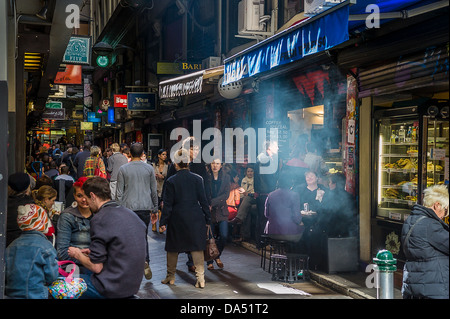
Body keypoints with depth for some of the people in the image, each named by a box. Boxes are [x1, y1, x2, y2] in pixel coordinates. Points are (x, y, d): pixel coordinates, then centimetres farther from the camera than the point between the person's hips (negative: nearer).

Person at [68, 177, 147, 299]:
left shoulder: (100, 219, -16)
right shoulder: (131, 214, 8)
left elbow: (96, 267, -16)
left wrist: (77, 254, 3)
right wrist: (93, 252, 20)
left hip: (112, 288, -8)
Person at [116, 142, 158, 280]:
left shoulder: (123, 169, 0)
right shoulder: (149, 168, 3)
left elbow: (119, 192, 0)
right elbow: (154, 191, 8)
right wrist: (155, 209, 15)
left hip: (128, 207, -1)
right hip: (145, 207, 1)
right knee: (143, 235, 11)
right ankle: (145, 262, -8)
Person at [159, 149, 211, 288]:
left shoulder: (171, 181, -6)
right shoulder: (197, 179, -2)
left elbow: (167, 204, -4)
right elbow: (203, 200, 1)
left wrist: (163, 222, 2)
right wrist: (207, 219, 8)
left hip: (177, 218, -1)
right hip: (195, 218, 1)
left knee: (173, 248, 13)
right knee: (197, 247, 5)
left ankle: (170, 276, 24)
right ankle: (200, 278, 1)